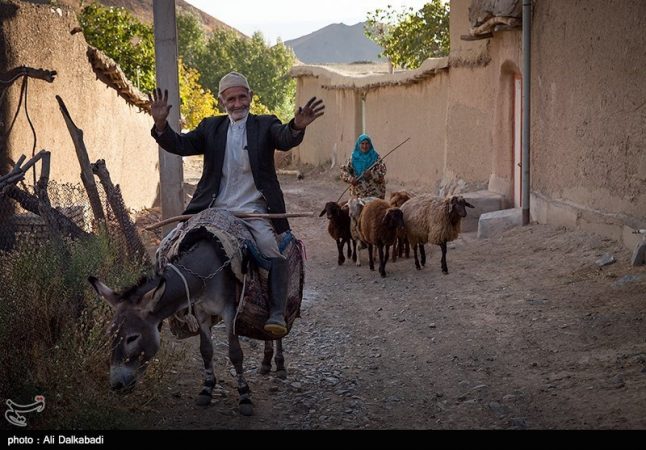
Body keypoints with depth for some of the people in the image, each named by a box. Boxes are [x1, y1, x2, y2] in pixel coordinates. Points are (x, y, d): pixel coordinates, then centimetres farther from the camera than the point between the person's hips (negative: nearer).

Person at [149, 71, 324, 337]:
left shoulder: (265, 125, 6)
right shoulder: (211, 127, 14)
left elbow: (285, 139, -15)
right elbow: (181, 145, 3)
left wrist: (297, 126, -40)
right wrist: (161, 125, -18)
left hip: (253, 211, -3)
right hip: (215, 210, 3)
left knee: (273, 253, -23)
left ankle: (277, 314, -21)